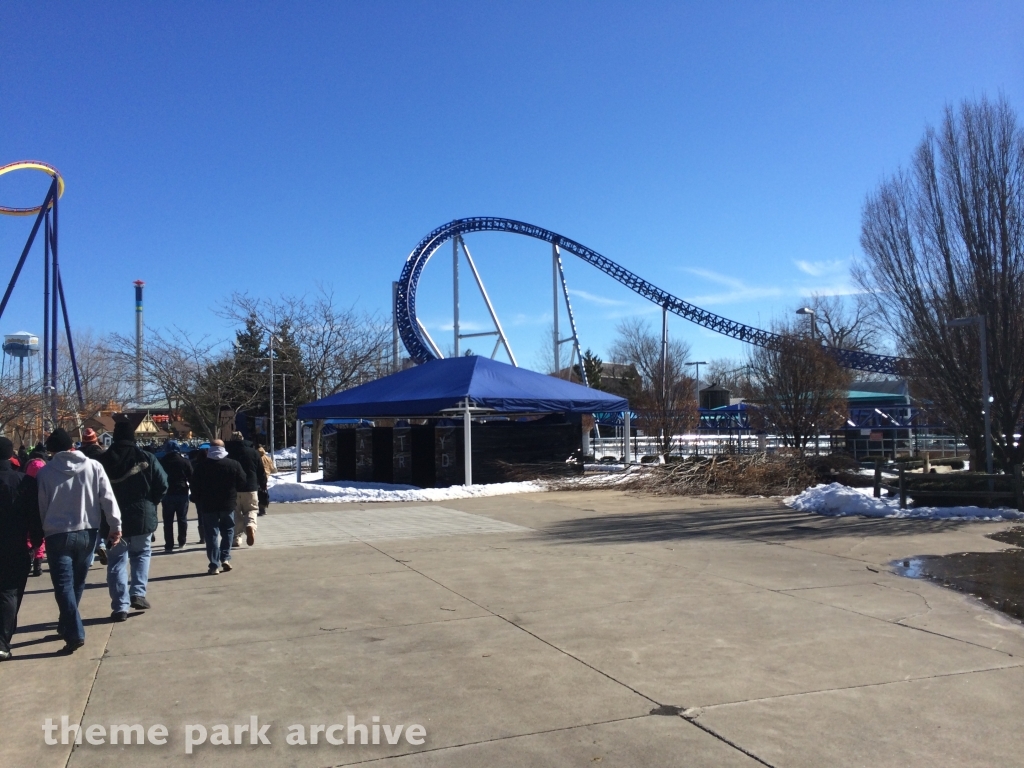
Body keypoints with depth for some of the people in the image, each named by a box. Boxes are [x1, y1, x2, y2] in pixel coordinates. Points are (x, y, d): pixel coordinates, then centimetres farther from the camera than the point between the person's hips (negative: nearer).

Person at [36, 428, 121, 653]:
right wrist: (116, 526, 1)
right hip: (87, 533, 2)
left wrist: (45, 530, 15)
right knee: (77, 583, 18)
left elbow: (41, 507, 3)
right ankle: (66, 626, 31)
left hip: (57, 535, -2)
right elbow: (108, 499, -5)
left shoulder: (45, 472, -4)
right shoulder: (93, 466, -2)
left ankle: (74, 633, -9)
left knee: (63, 585, 1)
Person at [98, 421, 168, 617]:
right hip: (141, 516, 0)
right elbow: (162, 485, -7)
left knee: (116, 561, 8)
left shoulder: (103, 460, -3)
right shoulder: (146, 458, -5)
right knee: (141, 553, 21)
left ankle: (120, 606, 6)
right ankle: (138, 593, 7)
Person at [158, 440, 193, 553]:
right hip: (182, 493, 0)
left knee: (168, 521, 3)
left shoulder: (162, 462, -2)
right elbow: (191, 477, -3)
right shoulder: (185, 462, -3)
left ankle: (169, 545, 0)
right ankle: (181, 541, 21)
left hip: (168, 494, 0)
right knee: (182, 519, 14)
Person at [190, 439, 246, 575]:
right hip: (228, 504, 0)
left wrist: (197, 500, 13)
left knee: (212, 535, 3)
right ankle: (225, 558, 6)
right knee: (227, 531, 17)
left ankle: (214, 565, 1)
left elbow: (195, 486, -2)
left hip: (208, 506, 0)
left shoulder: (201, 465, -4)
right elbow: (243, 484, -3)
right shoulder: (233, 464, -4)